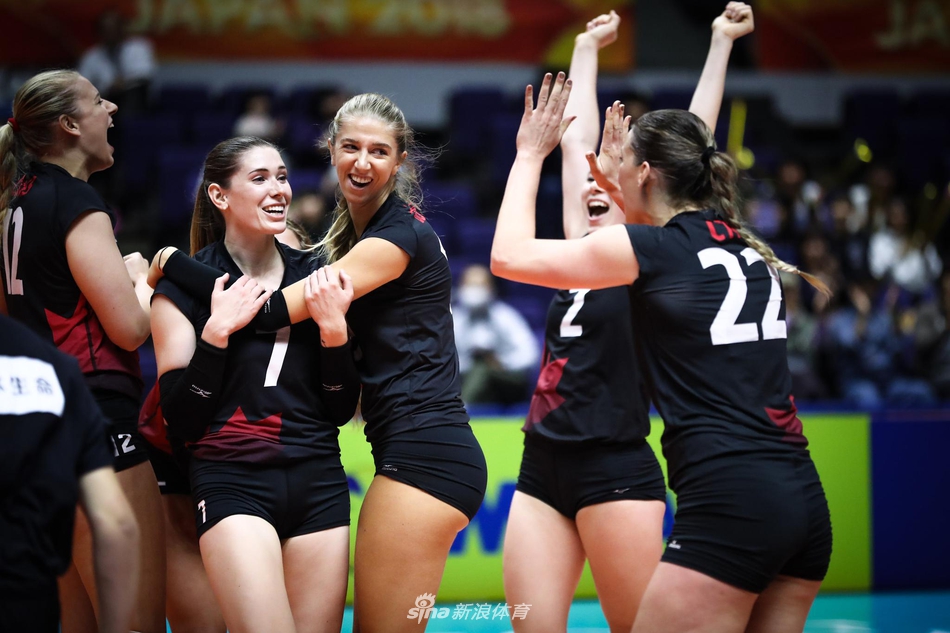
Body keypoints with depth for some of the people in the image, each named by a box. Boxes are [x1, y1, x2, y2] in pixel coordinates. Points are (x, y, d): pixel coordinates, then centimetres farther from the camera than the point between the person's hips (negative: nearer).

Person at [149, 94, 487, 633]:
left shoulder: (401, 234, -11)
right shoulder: (353, 232, 19)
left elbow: (275, 310, -17)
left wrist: (173, 263, -8)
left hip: (422, 453, -10)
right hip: (428, 451, 10)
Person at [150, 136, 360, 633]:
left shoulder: (314, 277, 9)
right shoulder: (184, 286, -2)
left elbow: (341, 410, 9)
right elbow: (181, 422, -5)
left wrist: (333, 327, -6)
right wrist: (217, 330, -15)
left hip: (318, 482, 4)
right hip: (234, 484, -4)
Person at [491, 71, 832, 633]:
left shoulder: (651, 247, -3)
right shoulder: (747, 249, 16)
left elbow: (510, 255, 6)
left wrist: (530, 154, 16)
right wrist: (621, 190, 40)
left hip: (729, 502, -8)